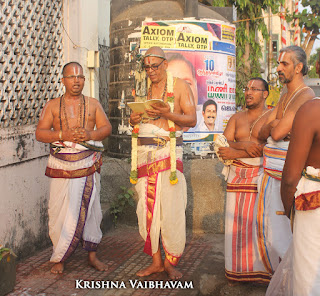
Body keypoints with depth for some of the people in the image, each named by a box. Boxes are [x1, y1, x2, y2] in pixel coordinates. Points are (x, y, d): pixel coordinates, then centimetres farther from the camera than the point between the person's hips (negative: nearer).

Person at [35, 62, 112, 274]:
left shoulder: (93, 104, 12)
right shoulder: (53, 106, 9)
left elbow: (107, 128, 4)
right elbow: (40, 133, 1)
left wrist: (90, 134, -16)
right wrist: (63, 135, -16)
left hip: (88, 165, 1)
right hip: (61, 166, -1)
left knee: (90, 209, 4)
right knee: (61, 212, -1)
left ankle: (92, 255, 18)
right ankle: (59, 259, 13)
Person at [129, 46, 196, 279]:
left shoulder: (180, 86, 4)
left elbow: (192, 119, -3)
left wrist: (167, 114, -19)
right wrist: (133, 119, -3)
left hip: (169, 151, -4)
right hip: (144, 152, 4)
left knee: (170, 208, -7)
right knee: (147, 208, 2)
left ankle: (171, 262, 8)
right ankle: (156, 261, 12)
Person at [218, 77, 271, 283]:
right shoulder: (236, 118, 15)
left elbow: (267, 147, -13)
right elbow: (224, 144, 5)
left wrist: (235, 153, -15)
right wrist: (244, 145, -14)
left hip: (261, 174, -4)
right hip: (237, 174, 4)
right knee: (236, 222, 4)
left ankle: (262, 270, 9)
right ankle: (238, 270, 14)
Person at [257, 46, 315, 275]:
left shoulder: (305, 95, -12)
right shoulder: (285, 97, 18)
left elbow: (277, 132, -21)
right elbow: (261, 133, 14)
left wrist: (273, 125, 1)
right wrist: (274, 125, -6)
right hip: (271, 172, 9)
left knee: (286, 233, -2)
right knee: (269, 229, 13)